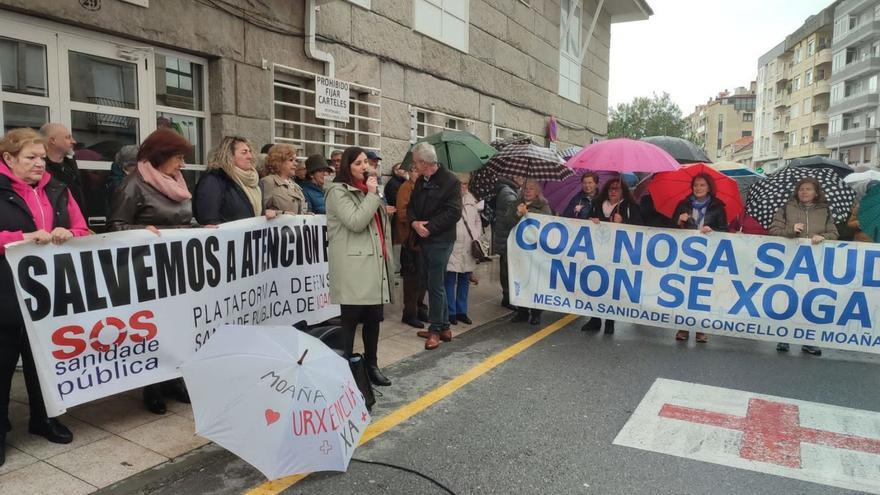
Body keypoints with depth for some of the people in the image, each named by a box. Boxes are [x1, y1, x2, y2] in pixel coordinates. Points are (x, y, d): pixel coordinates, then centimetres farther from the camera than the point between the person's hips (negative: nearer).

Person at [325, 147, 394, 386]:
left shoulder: (368, 189, 21)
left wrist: (385, 253, 21)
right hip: (353, 267, -8)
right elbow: (356, 222, -16)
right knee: (350, 319, -3)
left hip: (374, 263, 8)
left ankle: (371, 365, 22)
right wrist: (372, 195, -10)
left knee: (374, 317, 11)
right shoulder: (338, 191, -5)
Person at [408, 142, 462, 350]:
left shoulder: (450, 181, -10)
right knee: (436, 284, 14)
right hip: (424, 239, 8)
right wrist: (414, 222, -8)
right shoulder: (421, 182, 13)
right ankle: (444, 327, 25)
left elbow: (453, 212, -16)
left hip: (440, 241, -8)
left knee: (435, 285, -5)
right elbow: (411, 207, 14)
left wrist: (429, 227, -18)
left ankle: (435, 329, 7)